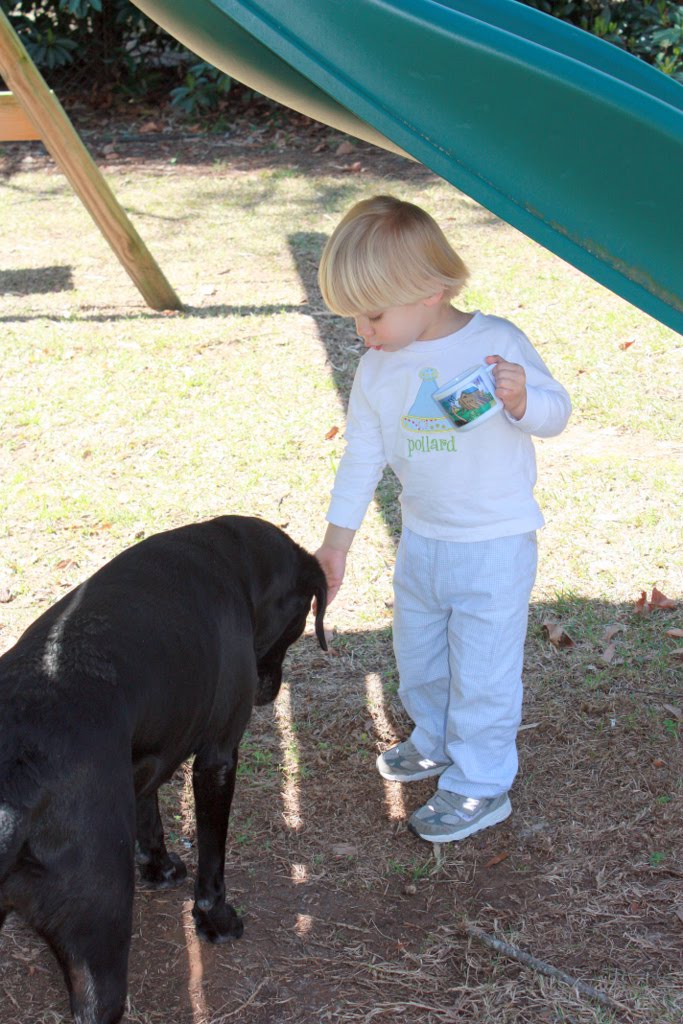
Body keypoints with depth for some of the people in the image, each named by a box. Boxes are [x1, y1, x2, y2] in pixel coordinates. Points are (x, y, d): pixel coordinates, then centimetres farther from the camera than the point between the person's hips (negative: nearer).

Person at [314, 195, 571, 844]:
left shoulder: (497, 343, -17)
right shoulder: (377, 369, -4)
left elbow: (555, 413, -10)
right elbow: (362, 455, 5)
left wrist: (522, 399, -33)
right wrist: (337, 539, 7)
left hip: (495, 546, -6)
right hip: (420, 542, 6)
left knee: (481, 668, 2)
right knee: (417, 657, 22)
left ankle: (481, 784, 19)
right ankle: (436, 741, 47)